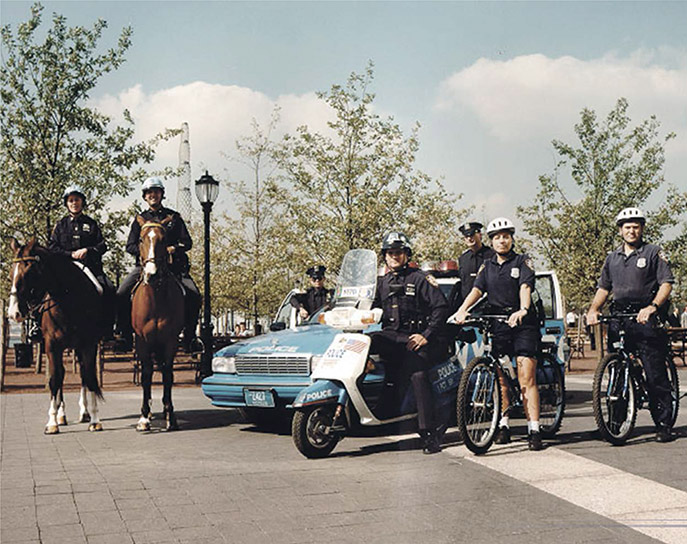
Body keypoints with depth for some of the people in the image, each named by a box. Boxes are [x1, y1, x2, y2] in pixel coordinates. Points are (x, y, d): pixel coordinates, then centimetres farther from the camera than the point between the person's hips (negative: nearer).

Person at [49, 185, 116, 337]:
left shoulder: (91, 224, 16)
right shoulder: (60, 225, 16)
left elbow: (102, 246, 10)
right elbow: (52, 247, 8)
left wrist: (87, 250, -8)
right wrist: (71, 254, -6)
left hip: (91, 267, 0)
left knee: (109, 289, -23)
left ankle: (107, 329, -18)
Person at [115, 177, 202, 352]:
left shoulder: (173, 217, 14)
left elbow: (187, 242, 9)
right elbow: (130, 246, 9)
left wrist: (173, 249, -11)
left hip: (173, 264, -1)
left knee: (194, 295, -21)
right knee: (121, 295, -20)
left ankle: (190, 337, -10)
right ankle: (125, 335, -7)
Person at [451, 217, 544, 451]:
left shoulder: (522, 261, 3)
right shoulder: (487, 266, 14)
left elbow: (525, 287, -13)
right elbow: (477, 289, 1)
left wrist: (522, 310, -33)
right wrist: (462, 310, -17)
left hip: (523, 324, -4)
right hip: (497, 324, 4)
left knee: (527, 379, -10)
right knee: (500, 378, 6)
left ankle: (534, 430, -12)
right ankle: (503, 425, 18)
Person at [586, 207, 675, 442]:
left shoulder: (653, 253, 5)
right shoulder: (612, 258, 19)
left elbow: (666, 284, -4)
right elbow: (603, 288, 21)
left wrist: (652, 308, -21)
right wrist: (593, 310, 2)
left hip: (646, 319, -4)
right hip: (618, 319, 4)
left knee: (655, 375, -6)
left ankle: (664, 425, 0)